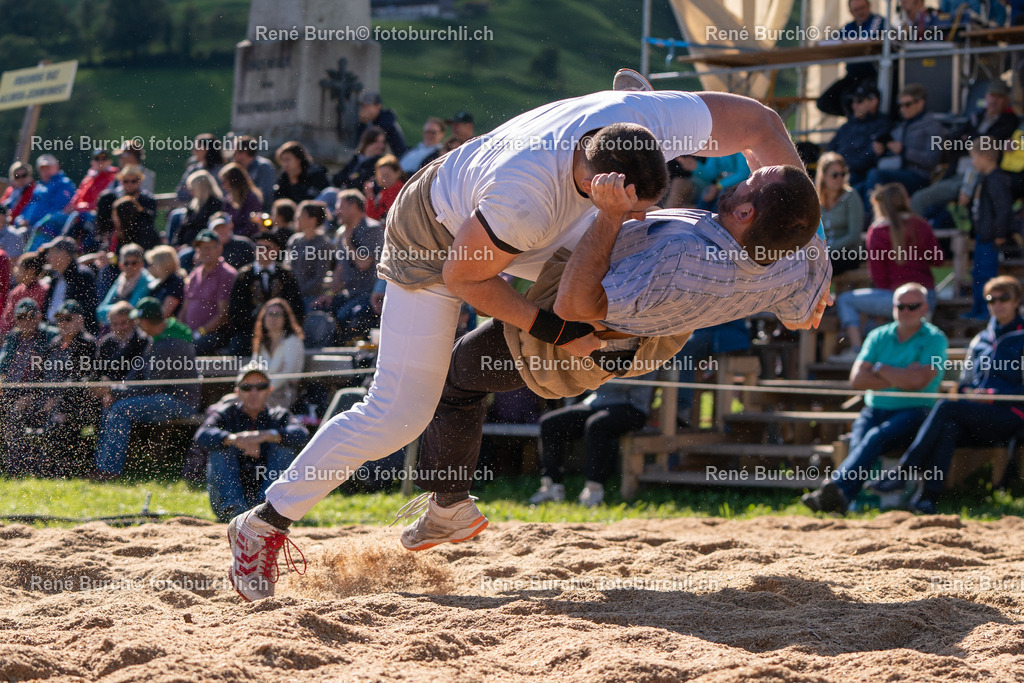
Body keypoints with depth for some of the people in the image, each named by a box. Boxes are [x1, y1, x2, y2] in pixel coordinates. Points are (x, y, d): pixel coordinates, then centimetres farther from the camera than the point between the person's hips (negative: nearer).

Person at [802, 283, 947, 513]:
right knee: (859, 441, -28)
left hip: (913, 412, -4)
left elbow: (919, 380, -13)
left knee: (876, 437, -34)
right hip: (874, 410, 4)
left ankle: (837, 485, -55)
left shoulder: (935, 339, 3)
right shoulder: (878, 337, 17)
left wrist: (880, 368, 0)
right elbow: (857, 379, 4)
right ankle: (840, 498, -52)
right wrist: (900, 378, -5)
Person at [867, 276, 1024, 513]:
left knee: (946, 407, -28)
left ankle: (901, 473, -33)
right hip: (976, 418, 5)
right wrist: (966, 391, 3)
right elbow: (965, 383, 26)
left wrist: (990, 394, -10)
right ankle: (929, 496, -46)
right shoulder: (980, 339, 25)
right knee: (948, 427, -32)